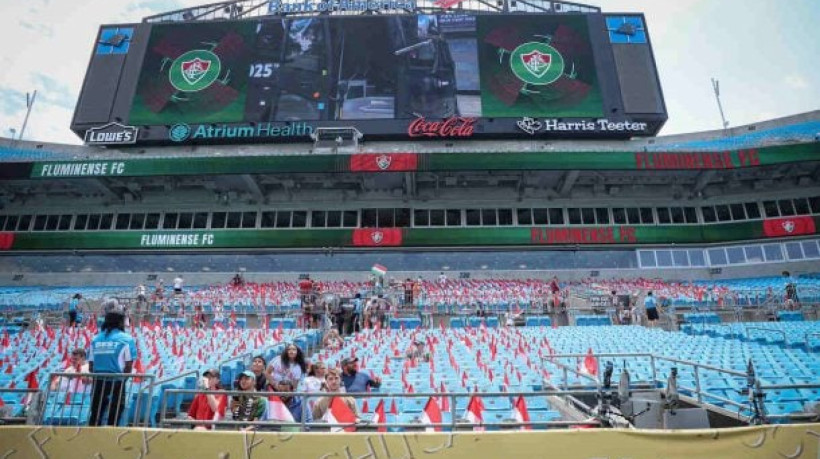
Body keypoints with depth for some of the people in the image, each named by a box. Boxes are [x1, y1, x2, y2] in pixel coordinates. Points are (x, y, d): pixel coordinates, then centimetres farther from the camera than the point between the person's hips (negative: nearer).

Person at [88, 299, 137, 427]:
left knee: (95, 417, 17)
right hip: (117, 383, -4)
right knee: (113, 418, 5)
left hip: (98, 382, 4)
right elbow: (129, 366, -7)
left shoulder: (96, 339, 6)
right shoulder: (126, 339, -7)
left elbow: (91, 366, 8)